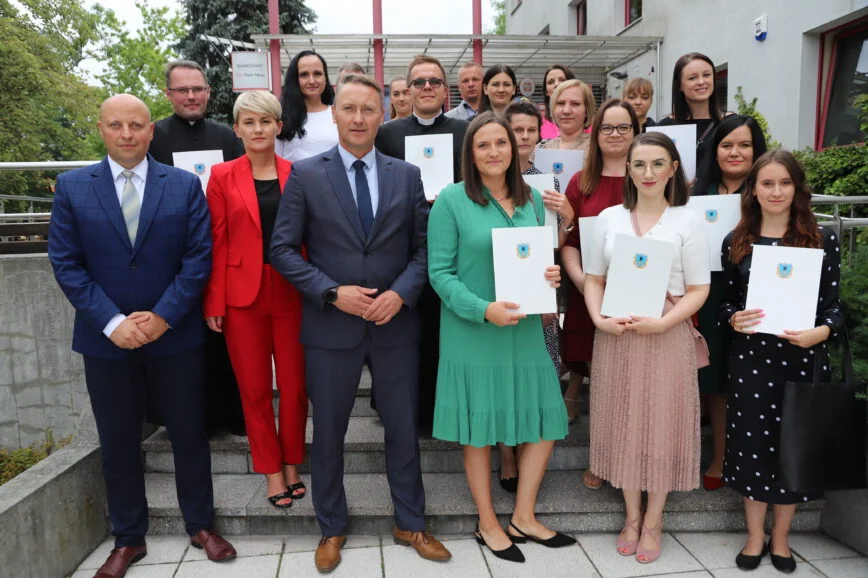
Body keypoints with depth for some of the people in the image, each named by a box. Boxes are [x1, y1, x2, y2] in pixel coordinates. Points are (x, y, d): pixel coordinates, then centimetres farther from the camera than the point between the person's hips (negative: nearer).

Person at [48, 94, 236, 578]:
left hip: (176, 335, -1)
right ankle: (128, 539, 29)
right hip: (106, 339, 1)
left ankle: (201, 526, 28)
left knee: (190, 434, 10)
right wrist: (112, 322, -12)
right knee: (118, 443, 12)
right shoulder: (72, 187, 2)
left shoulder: (185, 185, 0)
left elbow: (198, 258, -5)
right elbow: (66, 263, -2)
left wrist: (162, 316, -13)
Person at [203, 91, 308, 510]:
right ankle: (271, 471, 23)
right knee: (255, 388, 7)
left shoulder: (297, 175, 4)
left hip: (291, 292, 1)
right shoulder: (222, 176, 2)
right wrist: (214, 303, -5)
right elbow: (217, 243, 0)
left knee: (295, 385, 6)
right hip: (243, 294, 0)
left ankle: (292, 464, 26)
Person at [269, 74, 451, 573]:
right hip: (331, 326, -1)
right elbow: (283, 249, -3)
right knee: (329, 433, 12)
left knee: (404, 429, 12)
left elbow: (423, 247, 4)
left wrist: (401, 293, -12)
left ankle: (411, 524, 33)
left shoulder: (407, 175, 5)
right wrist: (333, 293, -14)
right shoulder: (306, 174, -1)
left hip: (395, 323, 2)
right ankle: (333, 529, 33)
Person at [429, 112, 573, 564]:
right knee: (479, 429, 8)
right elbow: (440, 272, -10)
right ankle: (488, 524, 28)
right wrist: (483, 310, -22)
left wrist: (551, 276, -6)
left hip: (525, 329, 5)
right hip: (472, 331, -5)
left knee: (545, 421, 10)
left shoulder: (533, 199, 8)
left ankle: (523, 517, 30)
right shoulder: (452, 200, -7)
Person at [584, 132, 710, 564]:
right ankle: (632, 515, 29)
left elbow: (698, 290, -3)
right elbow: (593, 279, 7)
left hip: (667, 336, -2)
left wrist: (661, 323, -18)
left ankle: (653, 522, 25)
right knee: (623, 423, 10)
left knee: (662, 426, 6)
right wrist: (599, 319, -11)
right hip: (615, 336, 2)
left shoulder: (687, 222, -1)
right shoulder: (609, 218, 5)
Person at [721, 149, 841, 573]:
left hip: (803, 357, 0)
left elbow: (833, 303, 0)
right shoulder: (735, 241, 3)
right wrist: (734, 319, -14)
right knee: (751, 440, 6)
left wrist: (821, 331, -20)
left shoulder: (823, 238, 0)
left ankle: (780, 538, 29)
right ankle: (755, 536, 26)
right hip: (751, 356, 1)